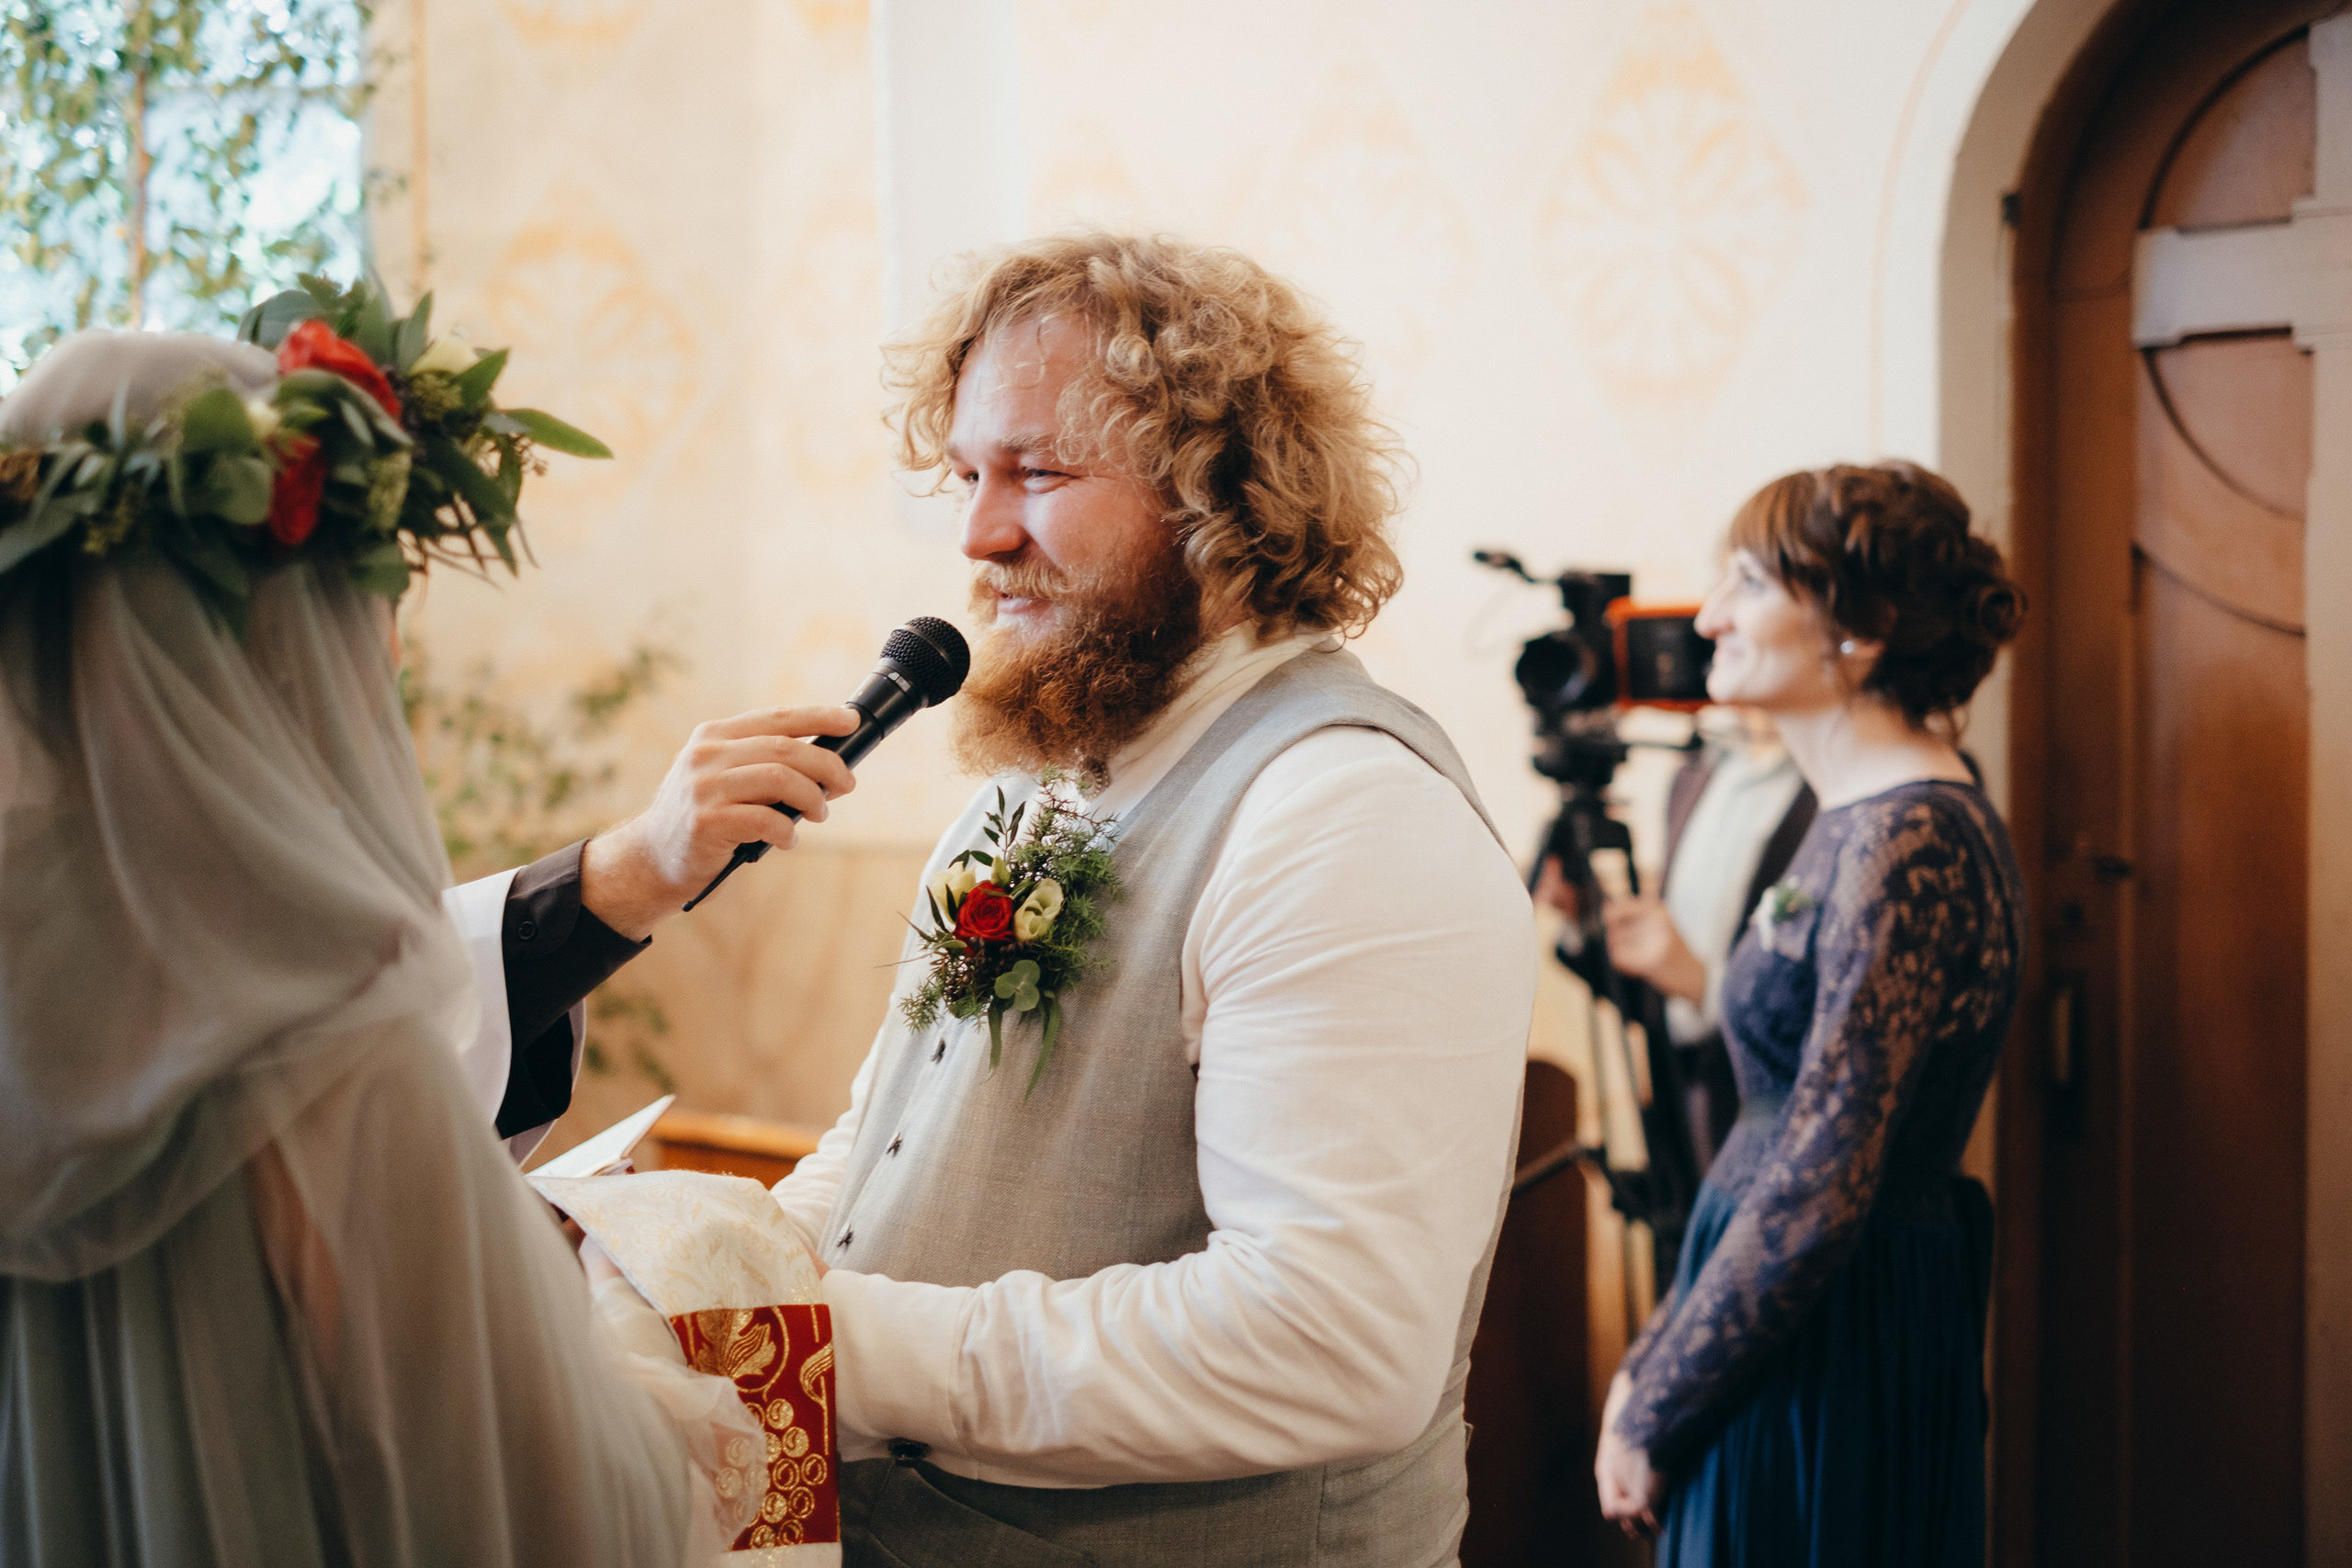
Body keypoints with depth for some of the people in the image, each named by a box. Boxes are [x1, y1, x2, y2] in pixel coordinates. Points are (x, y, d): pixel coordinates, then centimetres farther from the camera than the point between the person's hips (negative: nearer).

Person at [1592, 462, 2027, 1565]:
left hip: (1831, 1361, -9)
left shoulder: (1906, 843, -20)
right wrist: (1652, 1360, 12)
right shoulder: (1864, 821, 10)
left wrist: (1651, 1417, -14)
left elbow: (1819, 1191, -22)